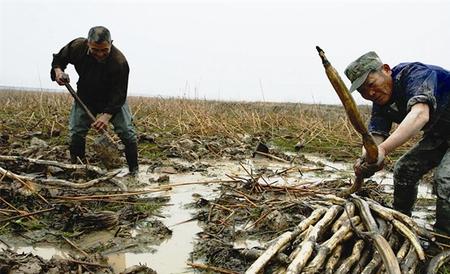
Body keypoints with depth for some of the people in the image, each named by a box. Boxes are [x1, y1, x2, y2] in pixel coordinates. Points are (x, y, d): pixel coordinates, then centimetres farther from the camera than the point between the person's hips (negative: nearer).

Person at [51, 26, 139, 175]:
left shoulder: (119, 62, -33)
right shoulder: (77, 46, -21)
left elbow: (119, 94, -32)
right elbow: (59, 58, 0)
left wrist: (107, 115, -45)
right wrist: (57, 70, -23)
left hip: (113, 99, -3)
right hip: (85, 97, 3)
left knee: (127, 132, -11)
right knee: (76, 132, 2)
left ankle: (134, 170, 2)